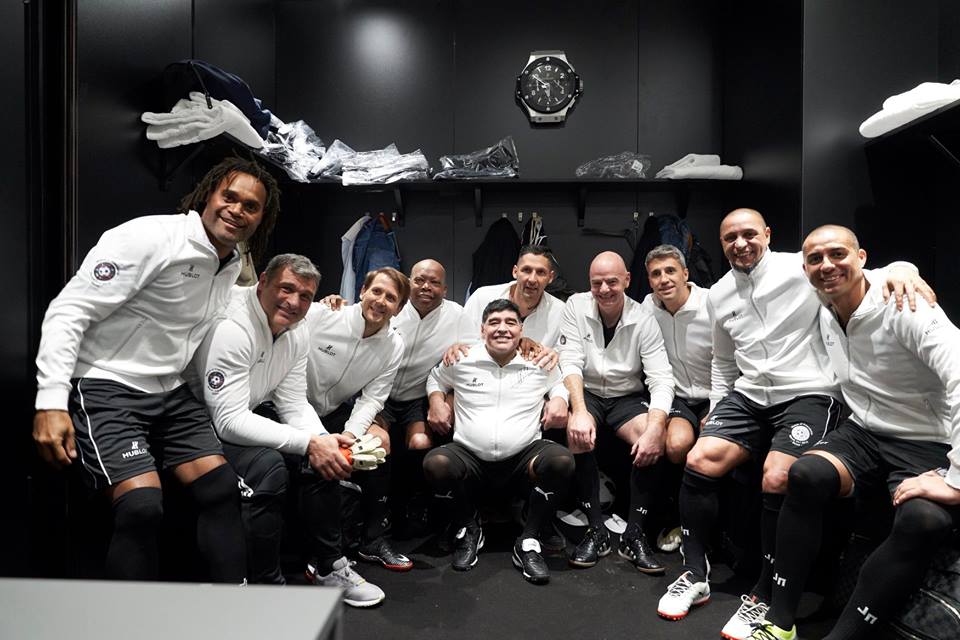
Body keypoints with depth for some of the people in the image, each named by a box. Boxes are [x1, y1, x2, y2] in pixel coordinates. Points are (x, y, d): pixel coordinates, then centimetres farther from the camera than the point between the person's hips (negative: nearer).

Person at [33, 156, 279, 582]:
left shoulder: (233, 265, 9)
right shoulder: (149, 238, -15)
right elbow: (68, 312, -17)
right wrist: (51, 402, -24)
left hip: (170, 393, 7)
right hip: (106, 388, -7)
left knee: (223, 488, -3)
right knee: (143, 505, -23)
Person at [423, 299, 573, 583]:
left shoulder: (539, 362, 6)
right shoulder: (462, 360, 5)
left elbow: (561, 382, 24)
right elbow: (435, 377, 22)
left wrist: (559, 399, 2)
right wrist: (436, 401, 4)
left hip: (523, 456, 0)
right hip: (470, 457, 0)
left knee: (561, 461, -30)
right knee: (434, 464, -31)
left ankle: (528, 542, -9)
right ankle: (468, 530, 1)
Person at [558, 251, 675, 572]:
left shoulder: (644, 320, -8)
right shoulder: (576, 306, -7)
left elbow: (661, 380, -15)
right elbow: (570, 362, -15)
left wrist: (655, 428, -33)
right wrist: (580, 411, -32)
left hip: (629, 397, 1)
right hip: (586, 393, 0)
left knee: (652, 442, -28)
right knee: (576, 432, -32)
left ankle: (634, 534, -11)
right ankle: (596, 529, -16)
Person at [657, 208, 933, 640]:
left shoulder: (802, 268, -5)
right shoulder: (717, 296, 12)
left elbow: (875, 278, -5)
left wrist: (902, 271, -28)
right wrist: (716, 409, 14)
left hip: (809, 394, -5)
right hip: (748, 395, 5)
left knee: (777, 478, -27)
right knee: (699, 460, -14)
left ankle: (765, 595, -8)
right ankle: (695, 575, 2)